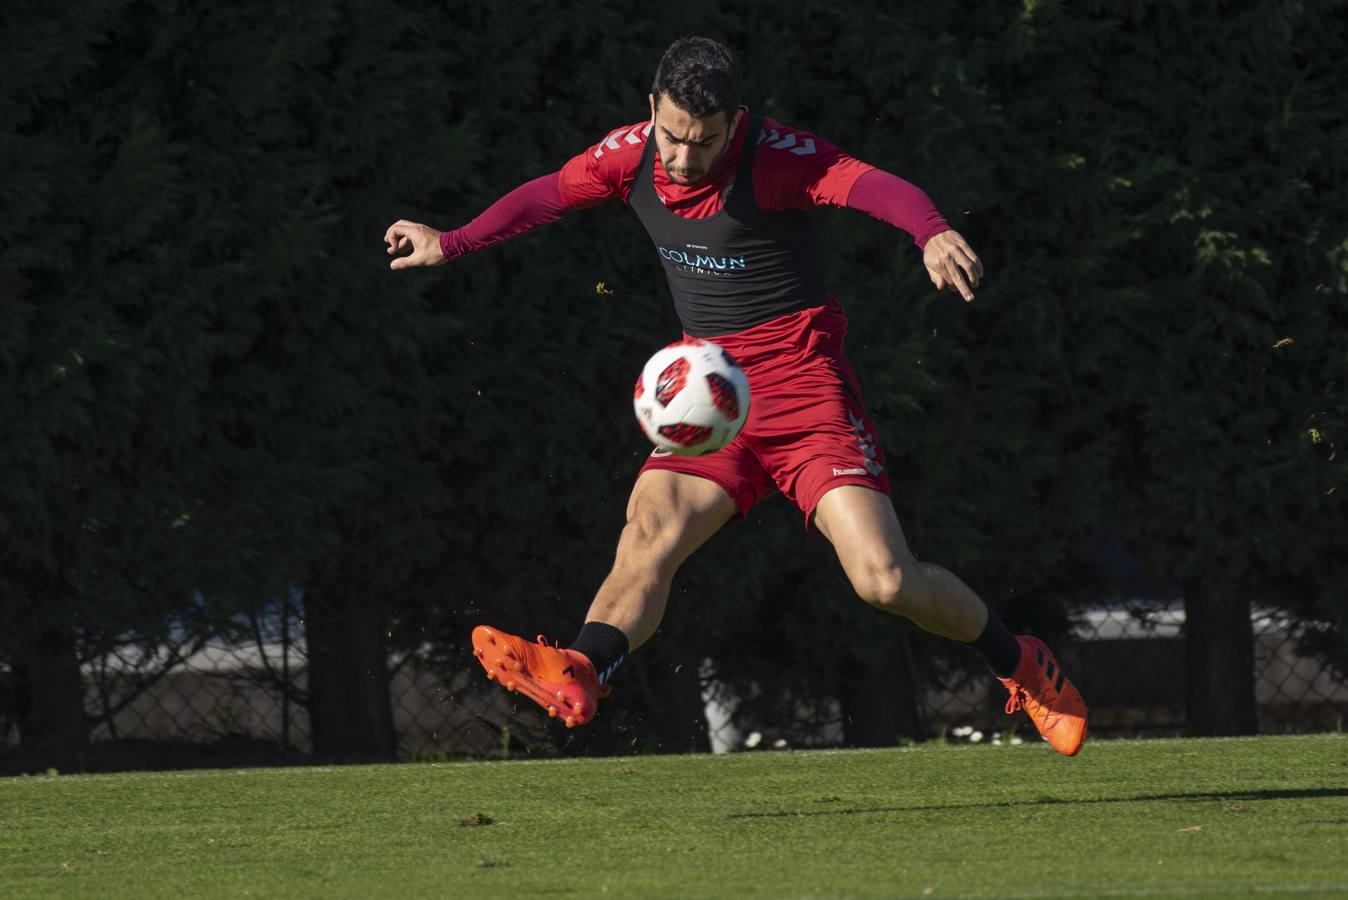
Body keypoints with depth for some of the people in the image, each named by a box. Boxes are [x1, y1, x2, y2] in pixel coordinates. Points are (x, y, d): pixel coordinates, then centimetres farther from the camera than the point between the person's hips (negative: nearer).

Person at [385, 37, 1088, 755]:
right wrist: (451, 243, 18)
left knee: (884, 580, -13)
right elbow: (546, 196, 18)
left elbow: (873, 186, -33)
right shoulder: (632, 152, 0)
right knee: (648, 533, -22)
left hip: (802, 382, -5)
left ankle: (1021, 667, 11)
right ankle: (578, 677, -41)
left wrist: (932, 233, -53)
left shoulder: (773, 155, -17)